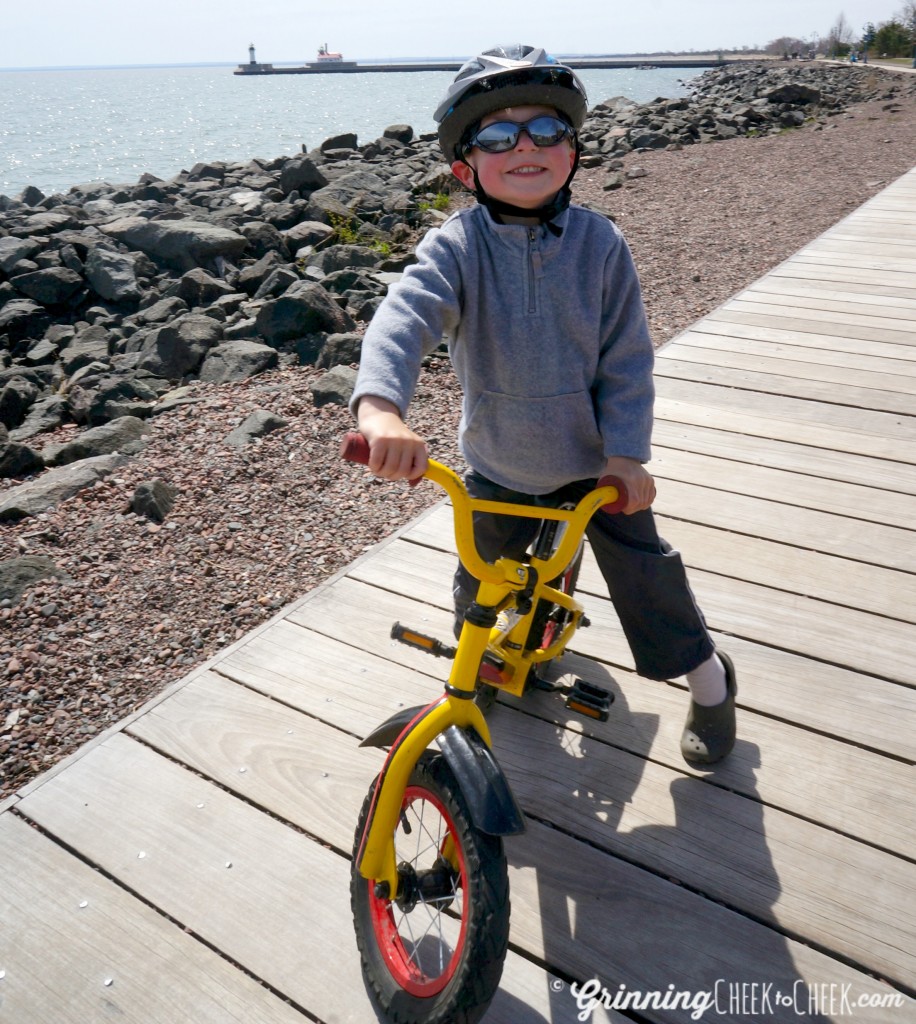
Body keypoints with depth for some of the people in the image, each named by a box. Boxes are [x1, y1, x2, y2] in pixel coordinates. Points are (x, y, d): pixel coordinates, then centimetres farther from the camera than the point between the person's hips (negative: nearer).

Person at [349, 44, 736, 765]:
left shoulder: (600, 242, -11)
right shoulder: (456, 246, -16)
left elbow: (626, 357, -9)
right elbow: (404, 317, -34)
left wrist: (625, 453, -16)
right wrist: (381, 407, -53)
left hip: (596, 459, 0)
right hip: (498, 465, 1)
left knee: (642, 567, 8)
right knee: (481, 581, 16)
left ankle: (707, 675, 34)